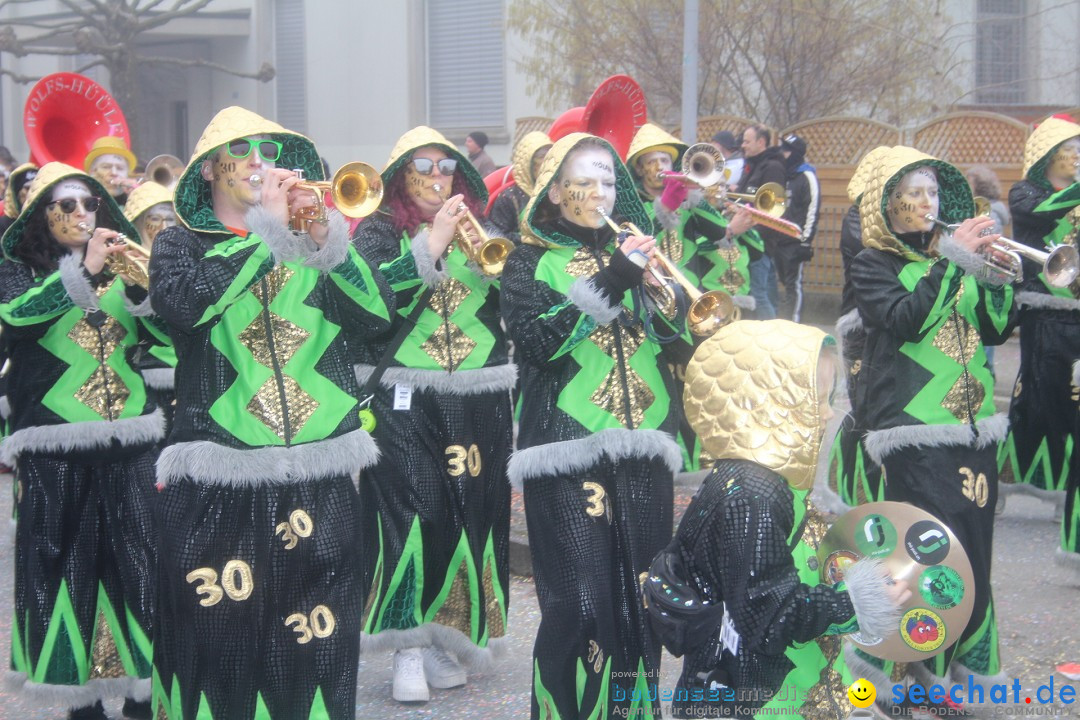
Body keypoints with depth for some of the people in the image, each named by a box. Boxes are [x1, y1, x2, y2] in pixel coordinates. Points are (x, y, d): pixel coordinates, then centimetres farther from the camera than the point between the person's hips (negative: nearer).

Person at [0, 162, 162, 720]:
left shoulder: (122, 267, 13)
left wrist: (141, 286, -16)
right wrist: (83, 270, -22)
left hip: (131, 439, 2)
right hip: (55, 444, -2)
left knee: (142, 560, -4)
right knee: (67, 565, 0)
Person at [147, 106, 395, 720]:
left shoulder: (310, 241, 15)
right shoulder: (181, 245, 9)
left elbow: (376, 314, -1)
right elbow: (187, 302, -16)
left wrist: (325, 236, -12)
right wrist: (266, 230, -12)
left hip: (321, 474, 2)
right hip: (220, 476, -2)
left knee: (315, 636, 5)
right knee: (220, 634, -2)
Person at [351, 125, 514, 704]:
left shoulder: (479, 228, 15)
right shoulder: (380, 231, 5)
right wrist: (431, 244, -16)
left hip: (478, 396, 3)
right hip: (403, 394, -3)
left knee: (470, 514, 3)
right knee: (411, 512, -12)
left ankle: (445, 640, 17)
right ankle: (408, 648, -4)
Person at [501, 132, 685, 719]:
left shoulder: (632, 249, 17)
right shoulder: (530, 261, 6)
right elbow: (539, 341, -12)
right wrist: (611, 282, -18)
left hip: (642, 445, 4)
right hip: (569, 449, -4)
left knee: (642, 597, 6)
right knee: (580, 604, -9)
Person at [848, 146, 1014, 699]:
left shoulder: (951, 250, 17)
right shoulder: (873, 263, 2)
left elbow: (996, 330, 11)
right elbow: (903, 321, -17)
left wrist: (996, 275, -5)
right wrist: (950, 261, -18)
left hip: (972, 423, 6)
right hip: (914, 425, -6)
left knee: (972, 548, 7)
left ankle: (967, 660, 19)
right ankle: (920, 669, 0)